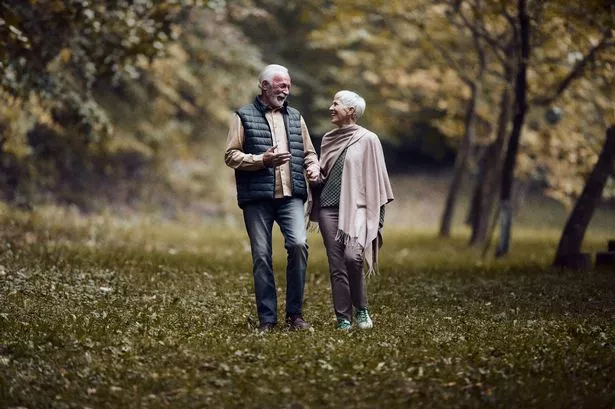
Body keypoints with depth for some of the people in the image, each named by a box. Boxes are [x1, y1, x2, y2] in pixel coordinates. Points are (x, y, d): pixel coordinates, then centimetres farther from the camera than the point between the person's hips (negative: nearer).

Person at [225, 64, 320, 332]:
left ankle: (295, 313, -5)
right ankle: (267, 318, 8)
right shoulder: (244, 116, 5)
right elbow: (231, 156, 0)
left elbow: (308, 152, 25)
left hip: (291, 197, 2)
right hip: (257, 199, -2)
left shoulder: (295, 117, 18)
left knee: (299, 244, -17)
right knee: (261, 256, 0)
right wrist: (262, 160, -12)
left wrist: (313, 166, 3)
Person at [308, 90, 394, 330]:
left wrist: (375, 216, -5)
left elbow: (376, 178, -1)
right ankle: (343, 319, 5)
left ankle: (361, 309, -2)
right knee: (336, 265, 0)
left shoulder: (368, 139, 0)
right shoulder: (328, 139, 15)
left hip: (356, 209, -5)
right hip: (329, 208, 5)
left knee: (352, 256, -22)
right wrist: (315, 178, 2)